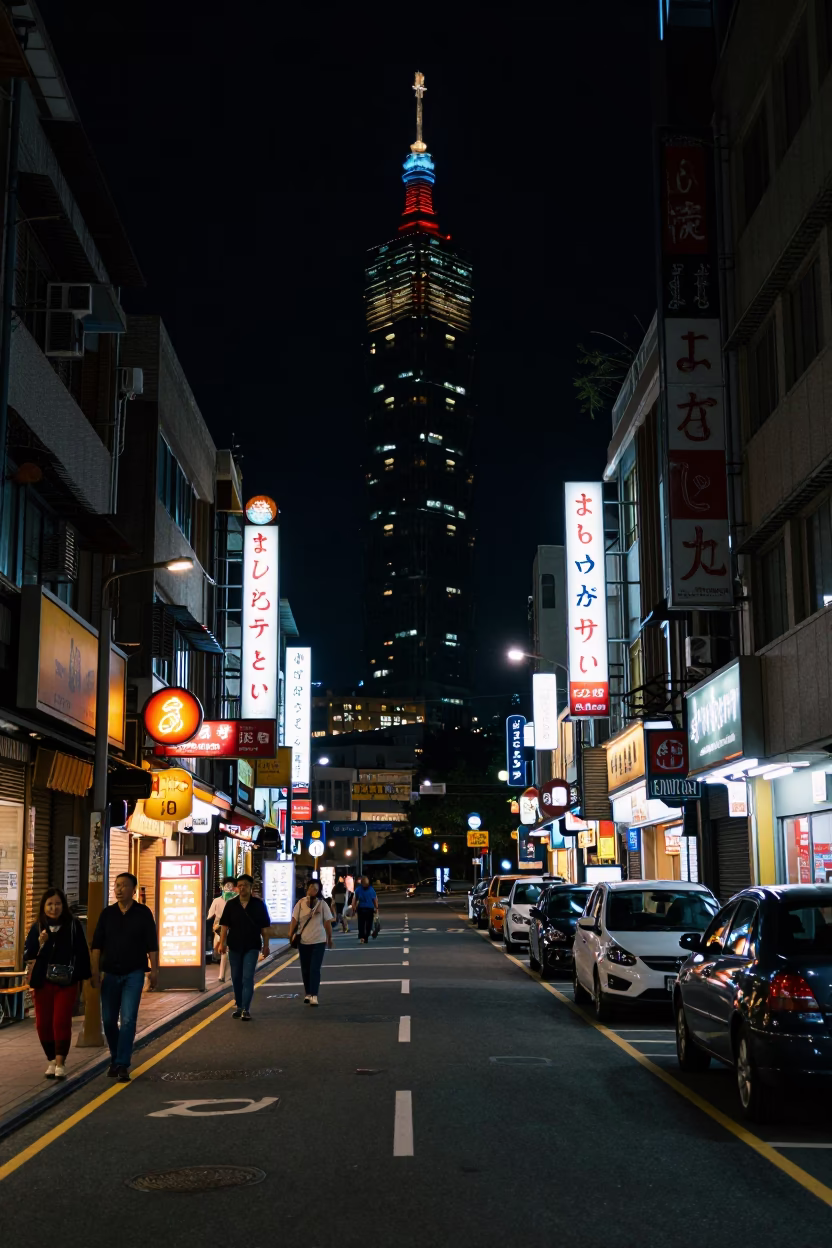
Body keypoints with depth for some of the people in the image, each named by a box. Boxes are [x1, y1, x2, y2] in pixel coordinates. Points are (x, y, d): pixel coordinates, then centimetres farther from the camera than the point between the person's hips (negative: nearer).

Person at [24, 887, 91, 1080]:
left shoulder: (73, 925, -3)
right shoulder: (37, 927, 2)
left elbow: (82, 953, 0)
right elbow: (27, 955, -1)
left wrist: (82, 976, -2)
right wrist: (39, 944, -18)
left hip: (67, 983, -3)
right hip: (43, 983, 3)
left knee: (61, 1022, -9)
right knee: (43, 1023, 6)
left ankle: (60, 1063, -5)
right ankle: (51, 1060, 21)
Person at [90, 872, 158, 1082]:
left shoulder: (143, 913, -2)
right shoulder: (107, 913, 4)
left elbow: (152, 944, -1)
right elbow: (97, 944, 4)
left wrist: (154, 970, -6)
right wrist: (95, 971, -3)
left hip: (133, 974, -3)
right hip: (110, 973, 3)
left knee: (128, 1019, -11)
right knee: (108, 1020, 8)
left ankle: (122, 1065, -9)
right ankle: (115, 1058, 28)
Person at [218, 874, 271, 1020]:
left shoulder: (258, 904, -3)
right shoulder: (231, 904, 1)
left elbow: (265, 927, 1)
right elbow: (224, 925, 2)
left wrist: (266, 945, 0)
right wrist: (222, 943, -5)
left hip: (252, 947, -3)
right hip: (234, 946, 3)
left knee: (248, 978, -10)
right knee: (236, 978, 13)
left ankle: (245, 1010, -10)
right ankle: (238, 1006, 28)